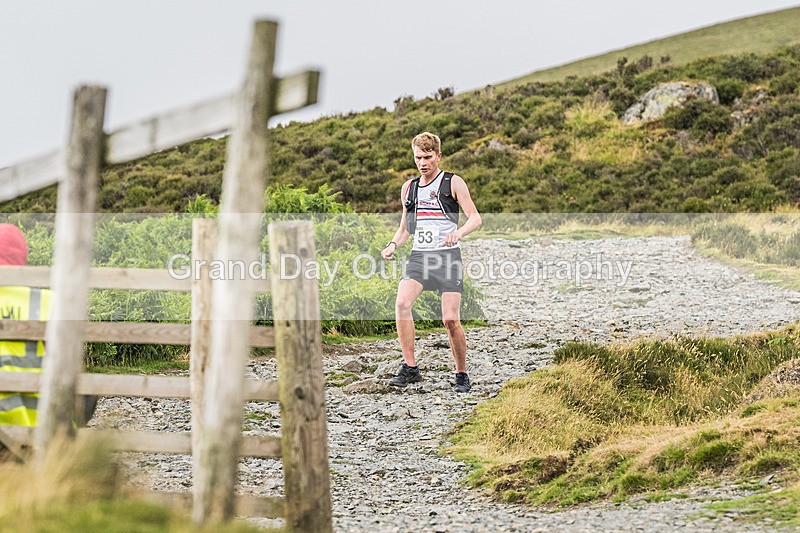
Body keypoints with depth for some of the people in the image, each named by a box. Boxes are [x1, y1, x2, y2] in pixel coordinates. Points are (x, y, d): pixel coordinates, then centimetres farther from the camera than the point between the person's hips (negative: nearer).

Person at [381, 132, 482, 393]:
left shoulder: (453, 183, 1)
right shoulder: (409, 187, 15)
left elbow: (475, 218, -5)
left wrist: (458, 233, -26)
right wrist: (393, 245, 3)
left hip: (447, 256, -4)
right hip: (419, 255, 4)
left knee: (451, 320, -11)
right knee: (402, 303, -22)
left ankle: (462, 375, 8)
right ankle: (410, 368, -16)